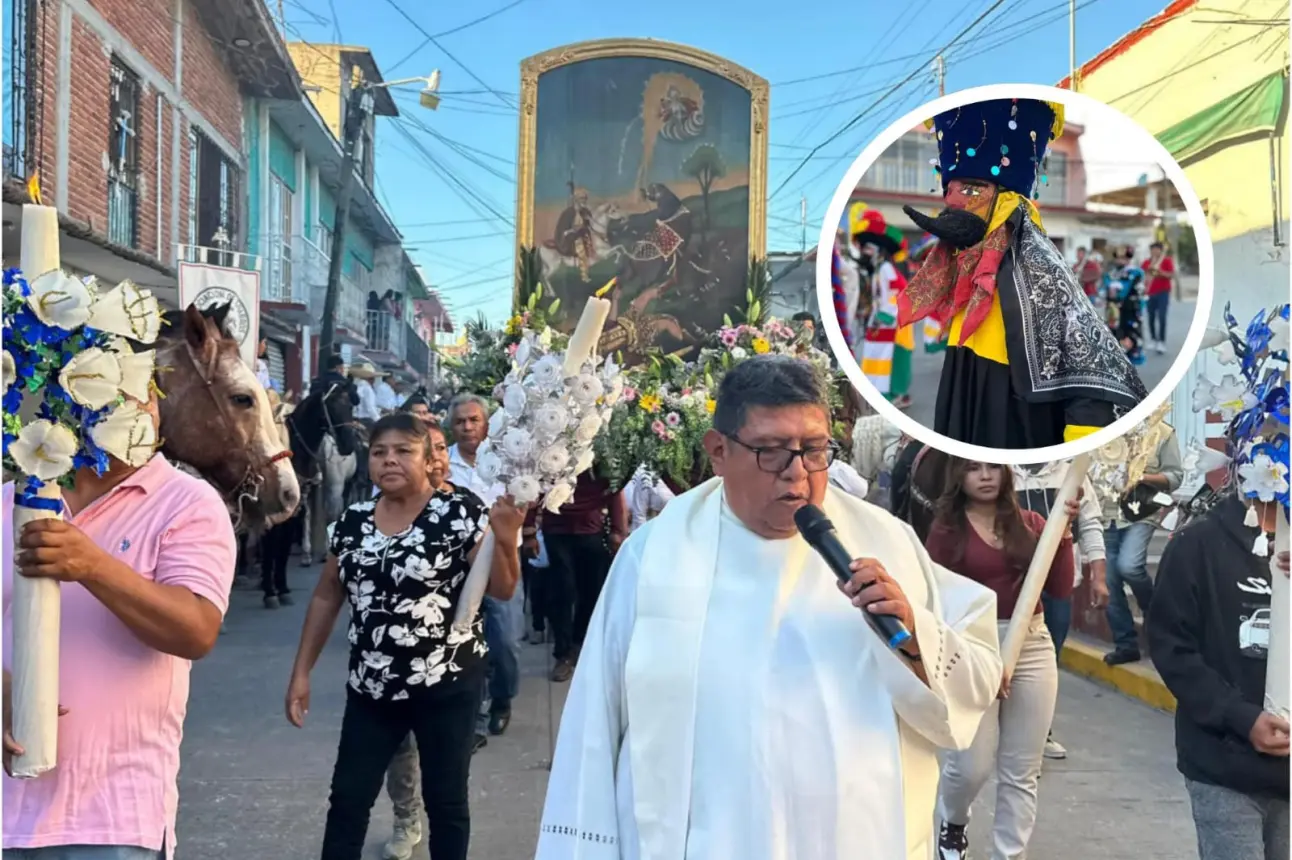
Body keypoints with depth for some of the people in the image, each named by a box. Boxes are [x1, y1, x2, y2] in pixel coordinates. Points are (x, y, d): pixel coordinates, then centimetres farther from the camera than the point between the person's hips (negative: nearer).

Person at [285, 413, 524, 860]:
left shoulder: (460, 511, -11)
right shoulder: (353, 519, 3)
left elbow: (502, 589, -13)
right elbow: (326, 597, 11)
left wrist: (505, 539, -31)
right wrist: (301, 671, 10)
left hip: (446, 684, -4)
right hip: (371, 686, 4)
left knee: (445, 799, 10)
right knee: (347, 798, 11)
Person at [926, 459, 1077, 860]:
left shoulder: (1030, 523, 6)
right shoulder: (946, 529, -4)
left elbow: (1061, 589, 0)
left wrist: (1062, 531, -10)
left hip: (1033, 646, 3)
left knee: (1021, 773, 7)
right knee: (972, 765, -4)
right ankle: (952, 824, 29)